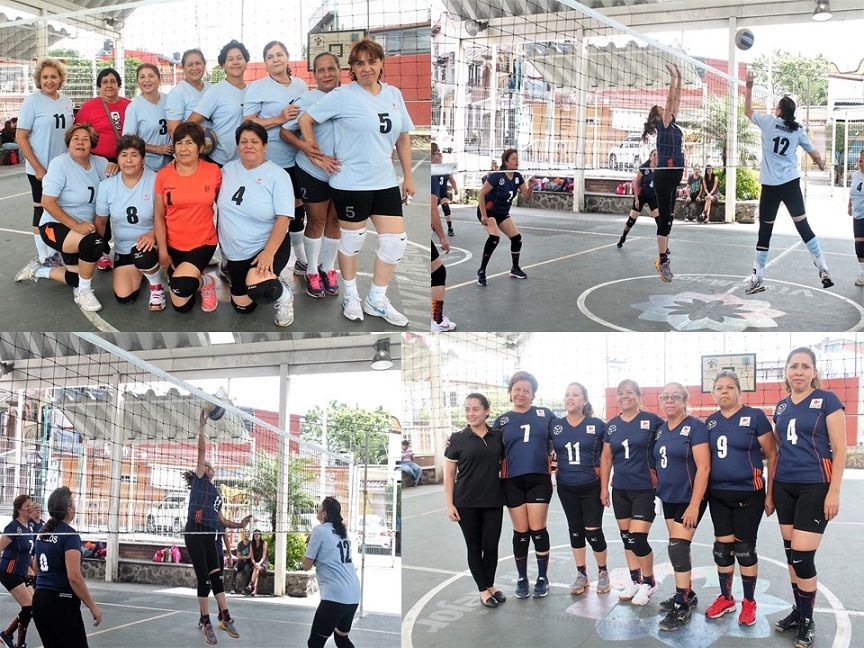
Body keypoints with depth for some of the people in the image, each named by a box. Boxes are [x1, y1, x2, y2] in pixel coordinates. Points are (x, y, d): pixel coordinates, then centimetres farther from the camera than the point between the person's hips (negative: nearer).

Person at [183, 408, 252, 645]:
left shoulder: (216, 491, 23)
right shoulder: (198, 480, 5)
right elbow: (201, 452, -5)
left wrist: (238, 525, 12)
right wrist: (201, 427, -9)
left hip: (210, 537, 6)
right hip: (195, 534, -6)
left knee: (216, 576, 4)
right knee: (204, 578, -4)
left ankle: (224, 618, 8)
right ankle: (205, 622, 4)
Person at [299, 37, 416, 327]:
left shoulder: (394, 94, 7)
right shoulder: (343, 96, -9)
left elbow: (403, 137, 15)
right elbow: (305, 120, -5)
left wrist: (408, 176, 14)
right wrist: (316, 155, -5)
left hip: (385, 182, 5)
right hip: (351, 183, -5)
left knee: (396, 240, 4)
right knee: (353, 240, 8)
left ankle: (376, 301, 20)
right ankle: (350, 297, 29)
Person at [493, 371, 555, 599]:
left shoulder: (545, 415, 6)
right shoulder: (502, 421, 8)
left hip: (539, 479, -1)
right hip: (513, 482, 1)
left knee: (537, 530, -1)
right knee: (520, 531, 5)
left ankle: (542, 578, 14)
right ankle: (522, 579, 17)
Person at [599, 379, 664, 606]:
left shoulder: (652, 421, -8)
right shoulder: (612, 425, 8)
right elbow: (606, 457, 13)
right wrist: (604, 487, 10)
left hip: (644, 490, -5)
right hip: (620, 490, 5)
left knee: (637, 539, -9)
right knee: (626, 537, 11)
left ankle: (649, 582, 11)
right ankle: (635, 580, 26)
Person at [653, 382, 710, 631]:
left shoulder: (695, 426, -14)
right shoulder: (661, 429, 7)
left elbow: (703, 467, -19)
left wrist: (694, 504, -21)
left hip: (688, 499, -7)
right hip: (669, 499, 7)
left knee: (678, 548, -10)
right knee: (678, 547, 12)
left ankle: (682, 605, -1)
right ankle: (687, 594, 25)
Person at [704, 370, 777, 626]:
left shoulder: (755, 417, -7)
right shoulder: (710, 422, 7)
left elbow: (772, 456, -6)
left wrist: (770, 493, -8)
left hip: (748, 494, -4)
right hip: (718, 495, 4)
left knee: (744, 549, 2)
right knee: (722, 548, 8)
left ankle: (749, 603, 16)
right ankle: (725, 598, 23)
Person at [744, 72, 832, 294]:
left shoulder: (768, 122, -3)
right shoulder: (798, 130, 4)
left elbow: (748, 111, 13)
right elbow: (813, 153, 13)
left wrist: (749, 88, 20)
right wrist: (820, 163, 35)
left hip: (770, 186, -2)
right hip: (791, 184, 2)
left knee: (764, 231, 3)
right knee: (803, 226, 5)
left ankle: (757, 279, 4)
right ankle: (823, 269, -3)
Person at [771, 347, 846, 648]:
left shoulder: (827, 400, -6)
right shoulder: (781, 407, 11)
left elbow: (839, 449, -8)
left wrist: (834, 492, -14)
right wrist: (770, 489, 16)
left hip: (815, 487, -6)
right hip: (785, 487, 6)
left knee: (802, 556, -8)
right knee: (791, 554, 9)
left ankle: (808, 621, 8)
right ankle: (798, 611, 23)